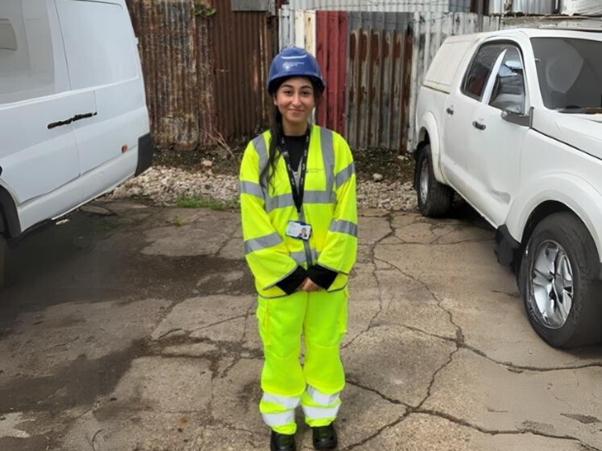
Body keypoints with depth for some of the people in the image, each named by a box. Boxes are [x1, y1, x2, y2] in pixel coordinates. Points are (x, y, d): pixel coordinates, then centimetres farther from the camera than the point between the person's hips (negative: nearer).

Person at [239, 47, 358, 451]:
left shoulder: (335, 146, -6)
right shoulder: (258, 151, -7)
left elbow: (345, 214, -7)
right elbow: (254, 223, -9)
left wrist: (324, 269, -13)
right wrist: (288, 273, -12)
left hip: (327, 273, 1)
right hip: (279, 276, 0)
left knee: (324, 348, 16)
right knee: (281, 351, 14)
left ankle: (322, 417, 40)